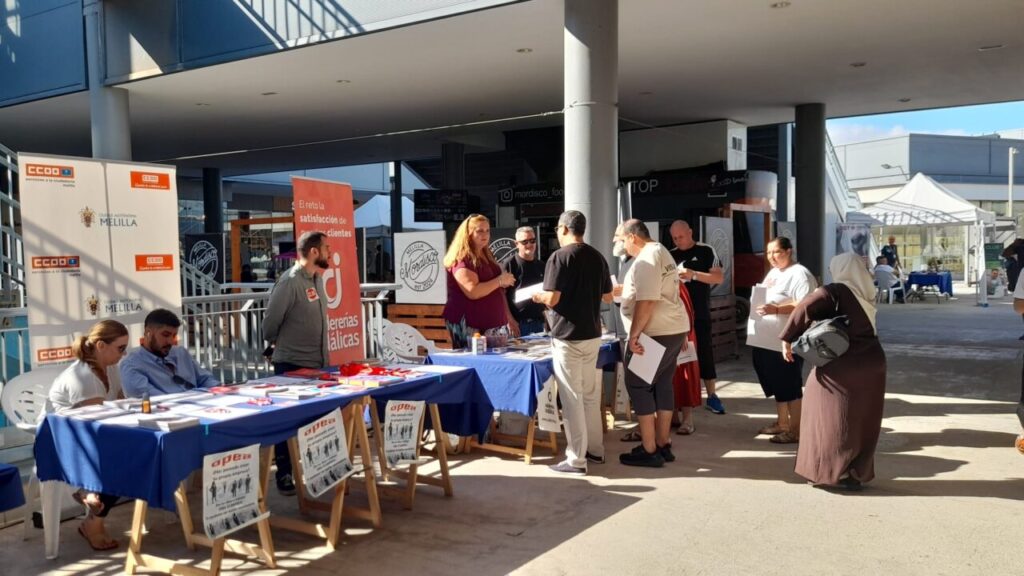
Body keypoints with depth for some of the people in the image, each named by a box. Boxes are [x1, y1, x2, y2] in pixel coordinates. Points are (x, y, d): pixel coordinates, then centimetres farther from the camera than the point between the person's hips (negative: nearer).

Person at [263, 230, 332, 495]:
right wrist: (277, 344, 5)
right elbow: (271, 320, -12)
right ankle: (284, 475, 13)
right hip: (292, 365, -8)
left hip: (317, 363, 8)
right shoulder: (290, 281, -17)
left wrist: (321, 354, 15)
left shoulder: (317, 278, 9)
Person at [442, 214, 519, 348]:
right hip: (470, 327, -8)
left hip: (492, 323, 8)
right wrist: (500, 280, -14)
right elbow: (473, 292, -24)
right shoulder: (461, 260, -10)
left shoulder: (487, 256, 18)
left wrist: (508, 318, 22)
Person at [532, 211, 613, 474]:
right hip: (592, 334, 7)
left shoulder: (560, 257, -14)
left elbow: (552, 299, -20)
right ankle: (595, 449, 26)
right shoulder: (597, 257, 7)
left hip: (568, 336, -7)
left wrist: (538, 297, 1)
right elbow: (607, 296, 15)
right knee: (590, 394, 17)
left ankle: (576, 459, 3)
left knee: (571, 398, -1)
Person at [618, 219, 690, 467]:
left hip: (655, 333, -10)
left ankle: (649, 451, -1)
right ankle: (663, 445, 21)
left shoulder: (647, 258, -15)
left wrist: (633, 335, -22)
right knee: (662, 385, 14)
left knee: (638, 386, -3)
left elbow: (646, 302, -23)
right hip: (674, 329, 10)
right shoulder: (661, 252, 18)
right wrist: (619, 291, 34)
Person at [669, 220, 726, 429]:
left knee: (705, 355, 6)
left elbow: (719, 278, -8)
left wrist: (693, 274, -21)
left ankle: (711, 396, 27)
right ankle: (687, 415, 9)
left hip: (700, 315, -2)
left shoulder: (706, 252, 0)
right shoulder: (670, 256, 8)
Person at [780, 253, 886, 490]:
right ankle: (858, 471, 21)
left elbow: (804, 309, -23)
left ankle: (837, 471, 9)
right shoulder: (866, 293, 10)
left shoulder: (834, 292, -11)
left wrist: (787, 339, -18)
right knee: (864, 420, 13)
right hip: (872, 362, 6)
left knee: (836, 419, 6)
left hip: (842, 364, -6)